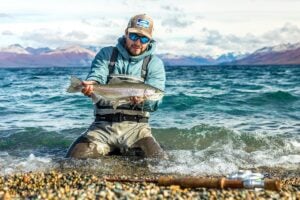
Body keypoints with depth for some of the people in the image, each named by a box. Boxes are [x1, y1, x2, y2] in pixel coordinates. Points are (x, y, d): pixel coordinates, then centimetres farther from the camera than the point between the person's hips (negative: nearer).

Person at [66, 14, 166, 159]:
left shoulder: (155, 64, 6)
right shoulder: (106, 54, 10)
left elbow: (155, 102, -5)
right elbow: (96, 77, -8)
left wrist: (143, 99, -30)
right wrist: (91, 85, -33)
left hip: (136, 127, 0)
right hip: (103, 126, 1)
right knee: (74, 158, -18)